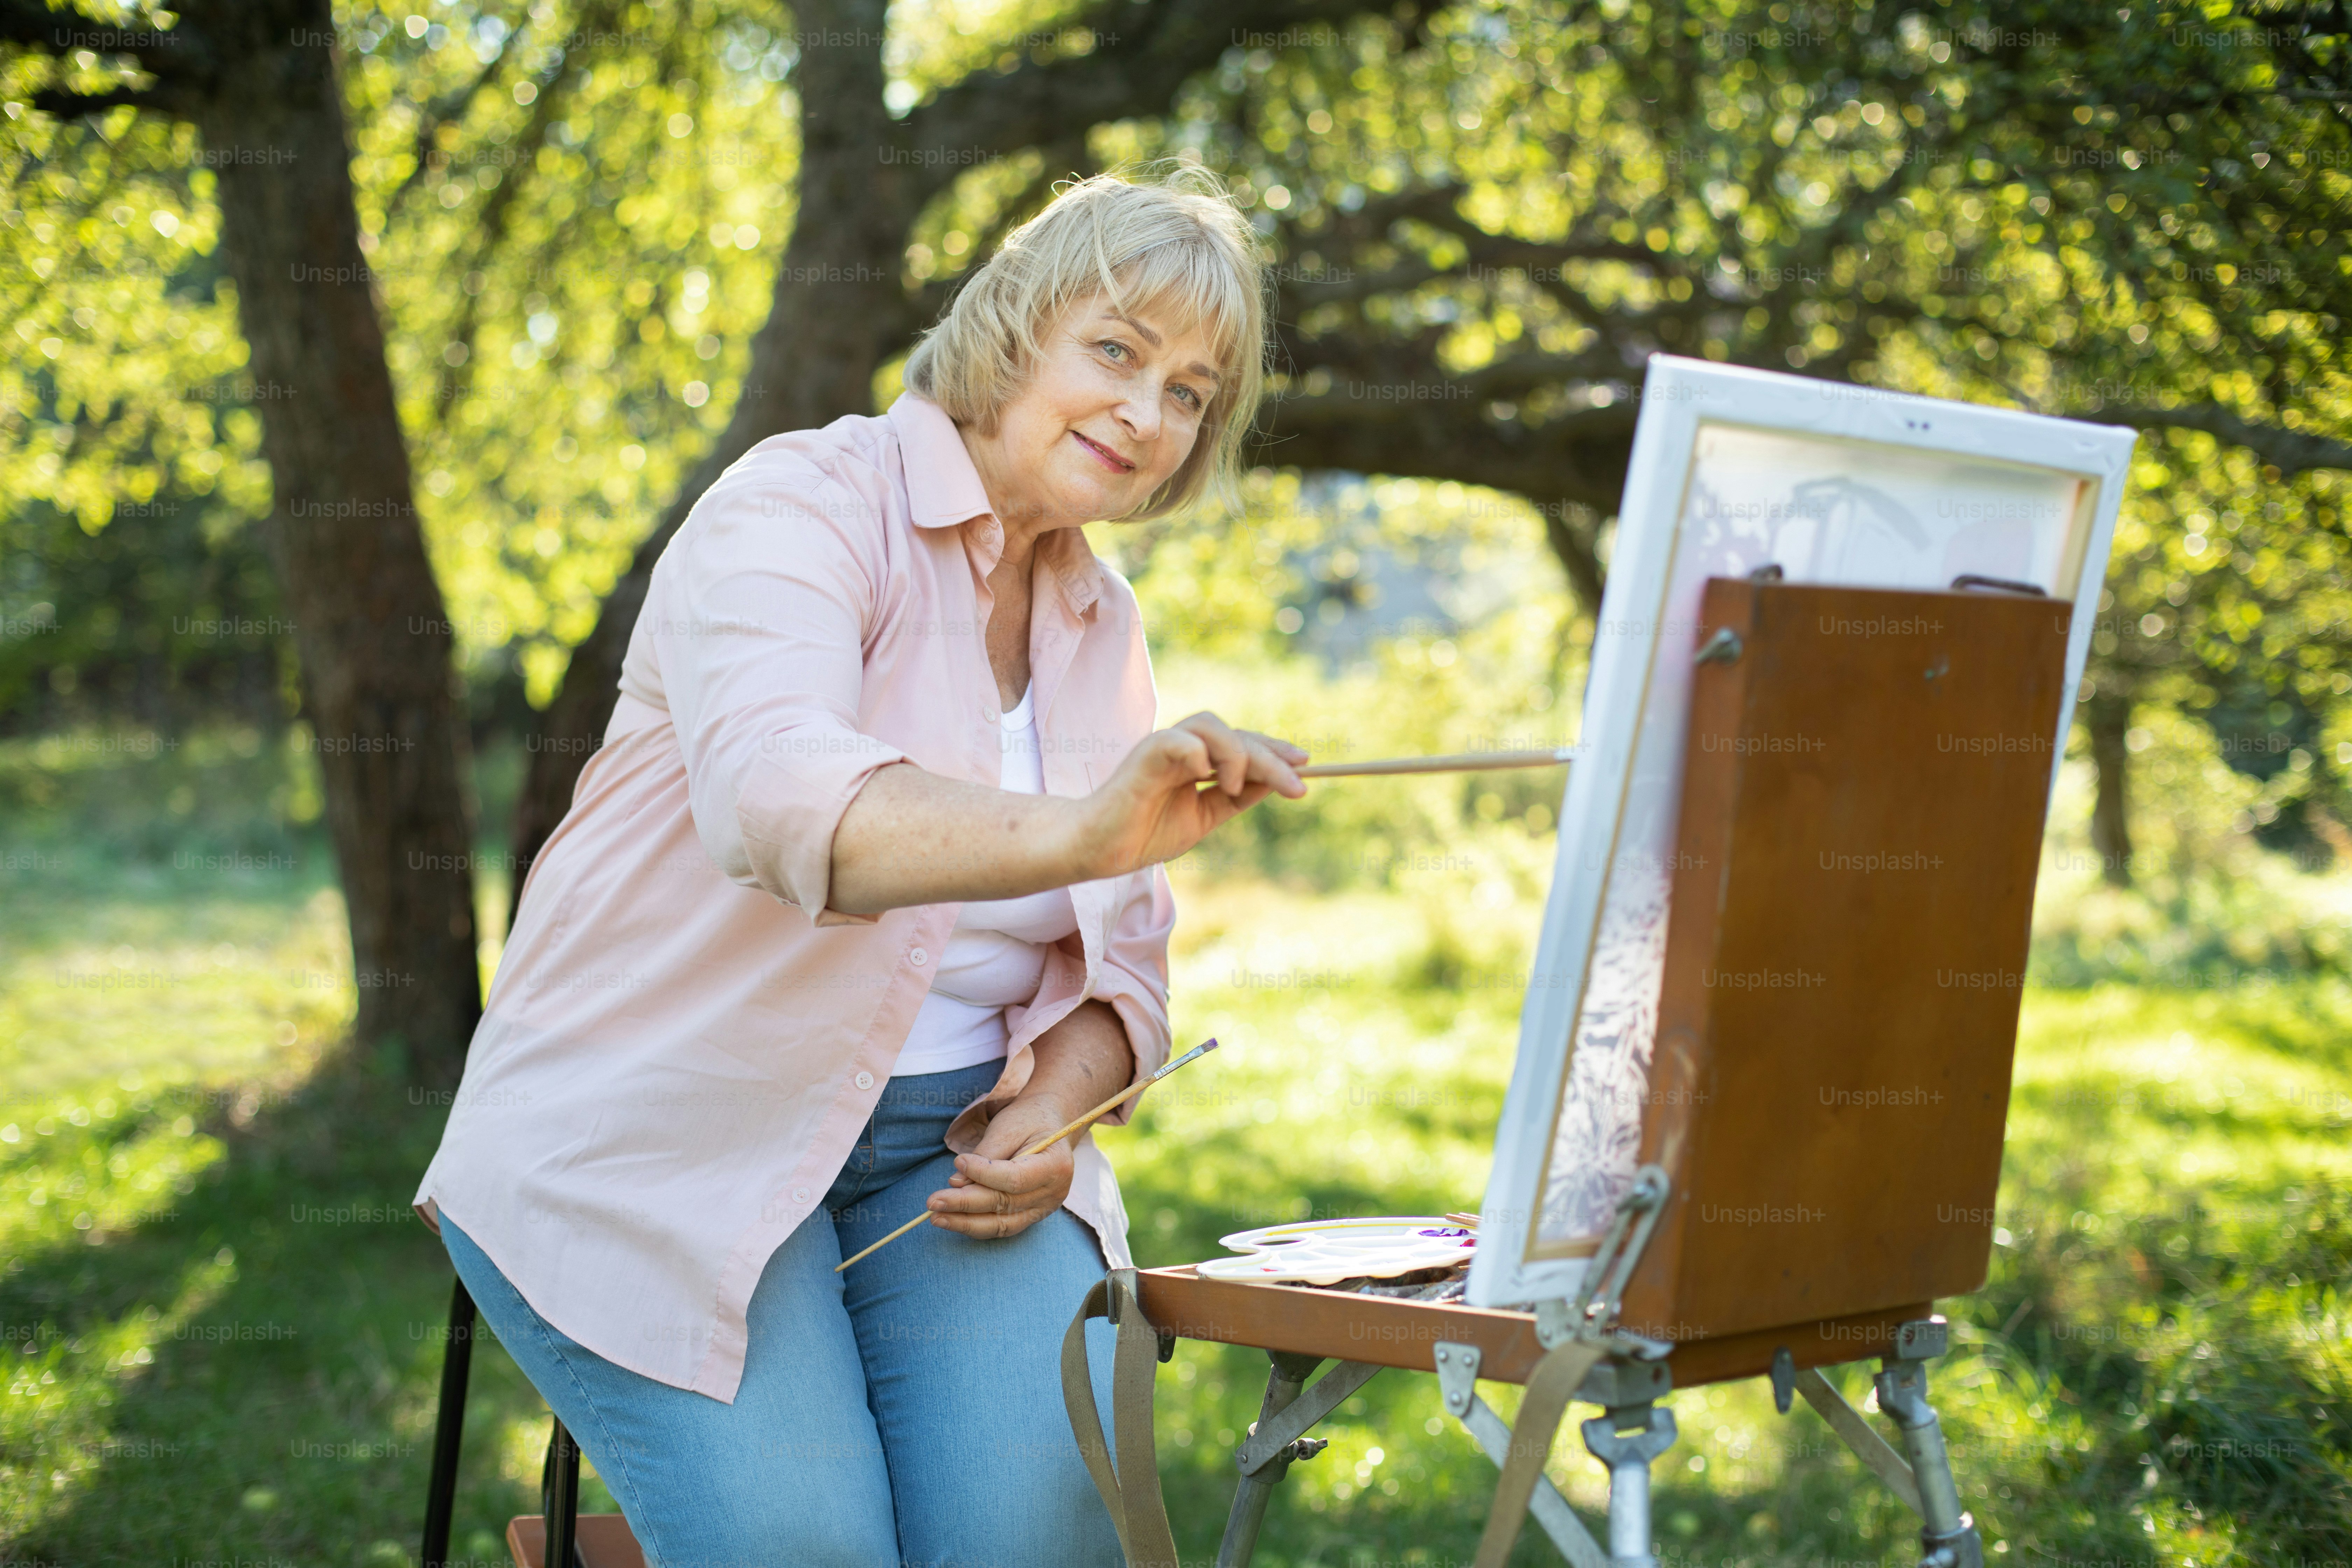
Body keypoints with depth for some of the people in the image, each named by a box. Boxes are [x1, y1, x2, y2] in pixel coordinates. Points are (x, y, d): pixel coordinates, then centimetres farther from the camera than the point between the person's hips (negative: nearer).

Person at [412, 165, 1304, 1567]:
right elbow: (779, 794, -33)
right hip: (667, 1139, -5)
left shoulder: (1104, 623, 12)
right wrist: (1074, 834, -49)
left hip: (943, 1141, 5)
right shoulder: (800, 508, -11)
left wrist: (1051, 1104, -7)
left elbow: (1119, 960, 16)